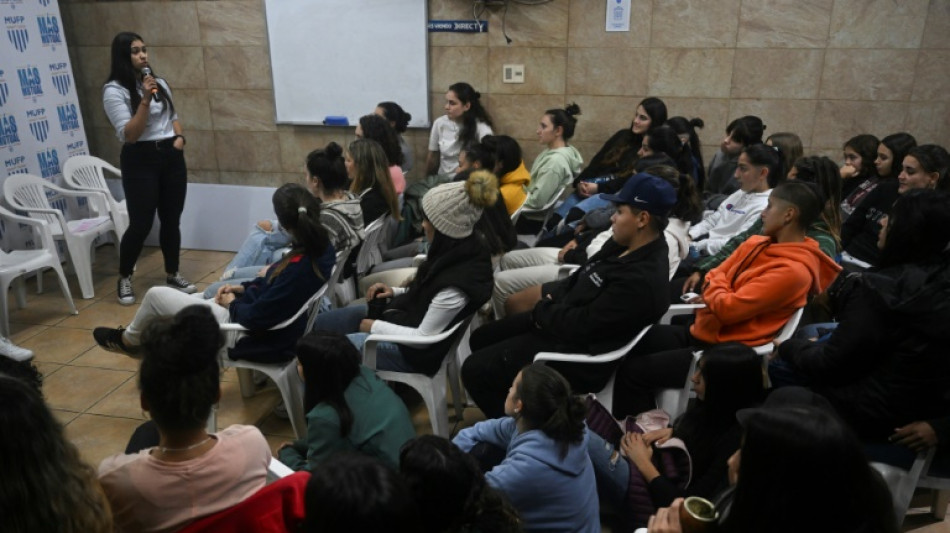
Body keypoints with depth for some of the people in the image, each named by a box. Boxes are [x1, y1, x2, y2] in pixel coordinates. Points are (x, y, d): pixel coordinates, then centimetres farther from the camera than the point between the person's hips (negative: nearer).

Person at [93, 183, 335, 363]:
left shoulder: (299, 268, -35)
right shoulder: (321, 247, -8)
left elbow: (255, 317, -26)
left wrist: (232, 304, -7)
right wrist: (244, 288, 4)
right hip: (271, 322, 9)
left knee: (156, 295, 5)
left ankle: (130, 340, 36)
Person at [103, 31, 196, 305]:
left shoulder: (159, 83, 10)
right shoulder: (114, 90, -9)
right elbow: (128, 135, -17)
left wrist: (179, 137, 2)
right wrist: (145, 100, -23)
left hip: (171, 156, 6)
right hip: (140, 161, -5)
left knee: (171, 220, 9)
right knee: (141, 224, -5)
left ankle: (173, 275, 22)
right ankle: (124, 279, 15)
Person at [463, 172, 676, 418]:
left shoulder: (641, 280, -29)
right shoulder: (625, 245, 1)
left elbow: (581, 325, -27)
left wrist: (542, 310, -10)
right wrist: (549, 301, -2)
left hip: (577, 352, -10)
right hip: (564, 320, 10)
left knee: (474, 370, -9)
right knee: (481, 338, 17)